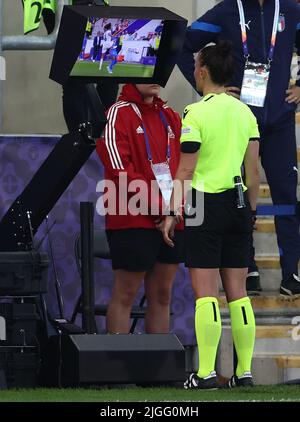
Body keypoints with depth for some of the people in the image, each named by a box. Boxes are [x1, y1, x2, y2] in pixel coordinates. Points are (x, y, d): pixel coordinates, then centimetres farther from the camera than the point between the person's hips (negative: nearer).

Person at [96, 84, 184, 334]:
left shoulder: (170, 117, 16)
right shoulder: (119, 114, -4)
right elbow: (120, 169, -13)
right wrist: (158, 206, -15)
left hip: (171, 221, 6)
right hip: (133, 221, -6)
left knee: (162, 295, 8)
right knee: (125, 295, -4)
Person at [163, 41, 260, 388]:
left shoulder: (196, 113, -10)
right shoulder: (244, 112, 8)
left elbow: (186, 170, -11)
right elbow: (254, 169, 10)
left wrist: (173, 212, -6)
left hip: (205, 204, -6)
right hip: (238, 204, 6)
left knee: (205, 292, -6)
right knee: (237, 292, 9)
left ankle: (206, 372, -10)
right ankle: (244, 370, 8)